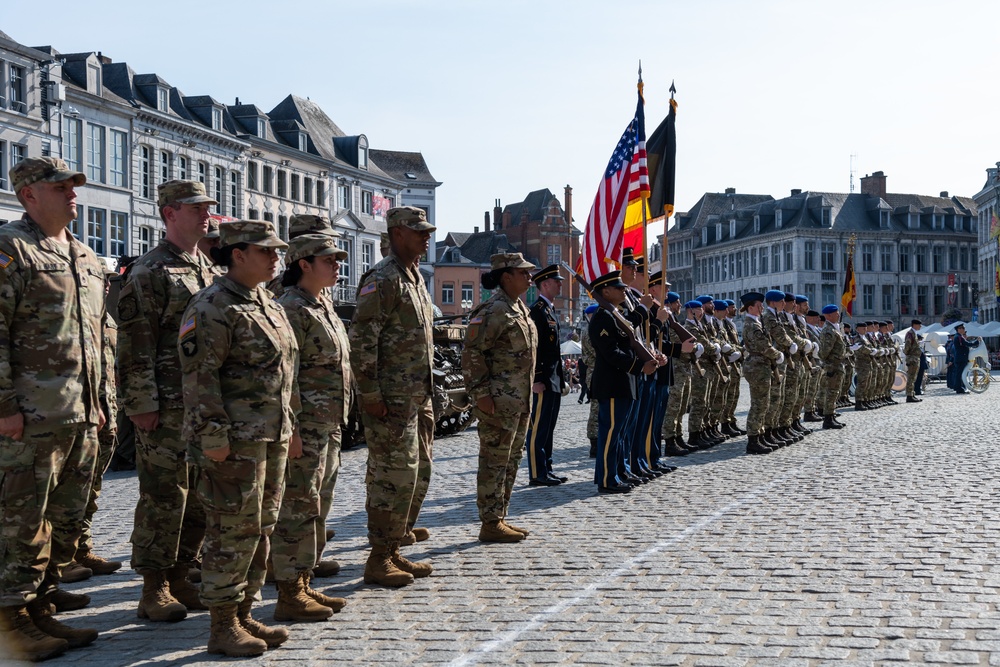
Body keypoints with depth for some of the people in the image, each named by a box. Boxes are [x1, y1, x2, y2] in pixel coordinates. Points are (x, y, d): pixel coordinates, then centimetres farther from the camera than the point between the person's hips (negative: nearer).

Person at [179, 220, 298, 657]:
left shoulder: (269, 307, 17)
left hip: (272, 438, 9)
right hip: (235, 441, -9)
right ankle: (223, 628, 5)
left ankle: (244, 615, 24)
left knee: (259, 531, 13)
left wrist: (288, 425, 19)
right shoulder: (214, 307, -12)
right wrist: (212, 435, -21)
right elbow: (198, 374, -18)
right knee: (232, 531, -4)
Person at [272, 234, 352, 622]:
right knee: (298, 508, -5)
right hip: (304, 426, -10)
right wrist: (290, 429, -22)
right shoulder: (291, 309, -13)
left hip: (328, 426, 10)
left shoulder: (323, 307, 17)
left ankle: (303, 585, 24)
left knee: (313, 508, 14)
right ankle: (289, 595, 2)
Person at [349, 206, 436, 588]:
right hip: (392, 400, -10)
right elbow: (361, 340, -19)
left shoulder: (416, 277, 17)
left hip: (419, 398, 10)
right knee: (394, 477, -6)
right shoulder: (383, 280, -13)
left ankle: (393, 552, 24)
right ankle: (379, 562, 4)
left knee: (418, 475, 14)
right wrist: (370, 394, -20)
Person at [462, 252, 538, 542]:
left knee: (511, 460, 14)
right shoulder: (492, 310, -14)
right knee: (494, 461, -4)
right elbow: (472, 353, -18)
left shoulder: (520, 308, 16)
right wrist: (481, 394, -21)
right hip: (499, 401, -10)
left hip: (520, 400, 10)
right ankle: (490, 524, 1)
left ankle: (500, 517, 23)